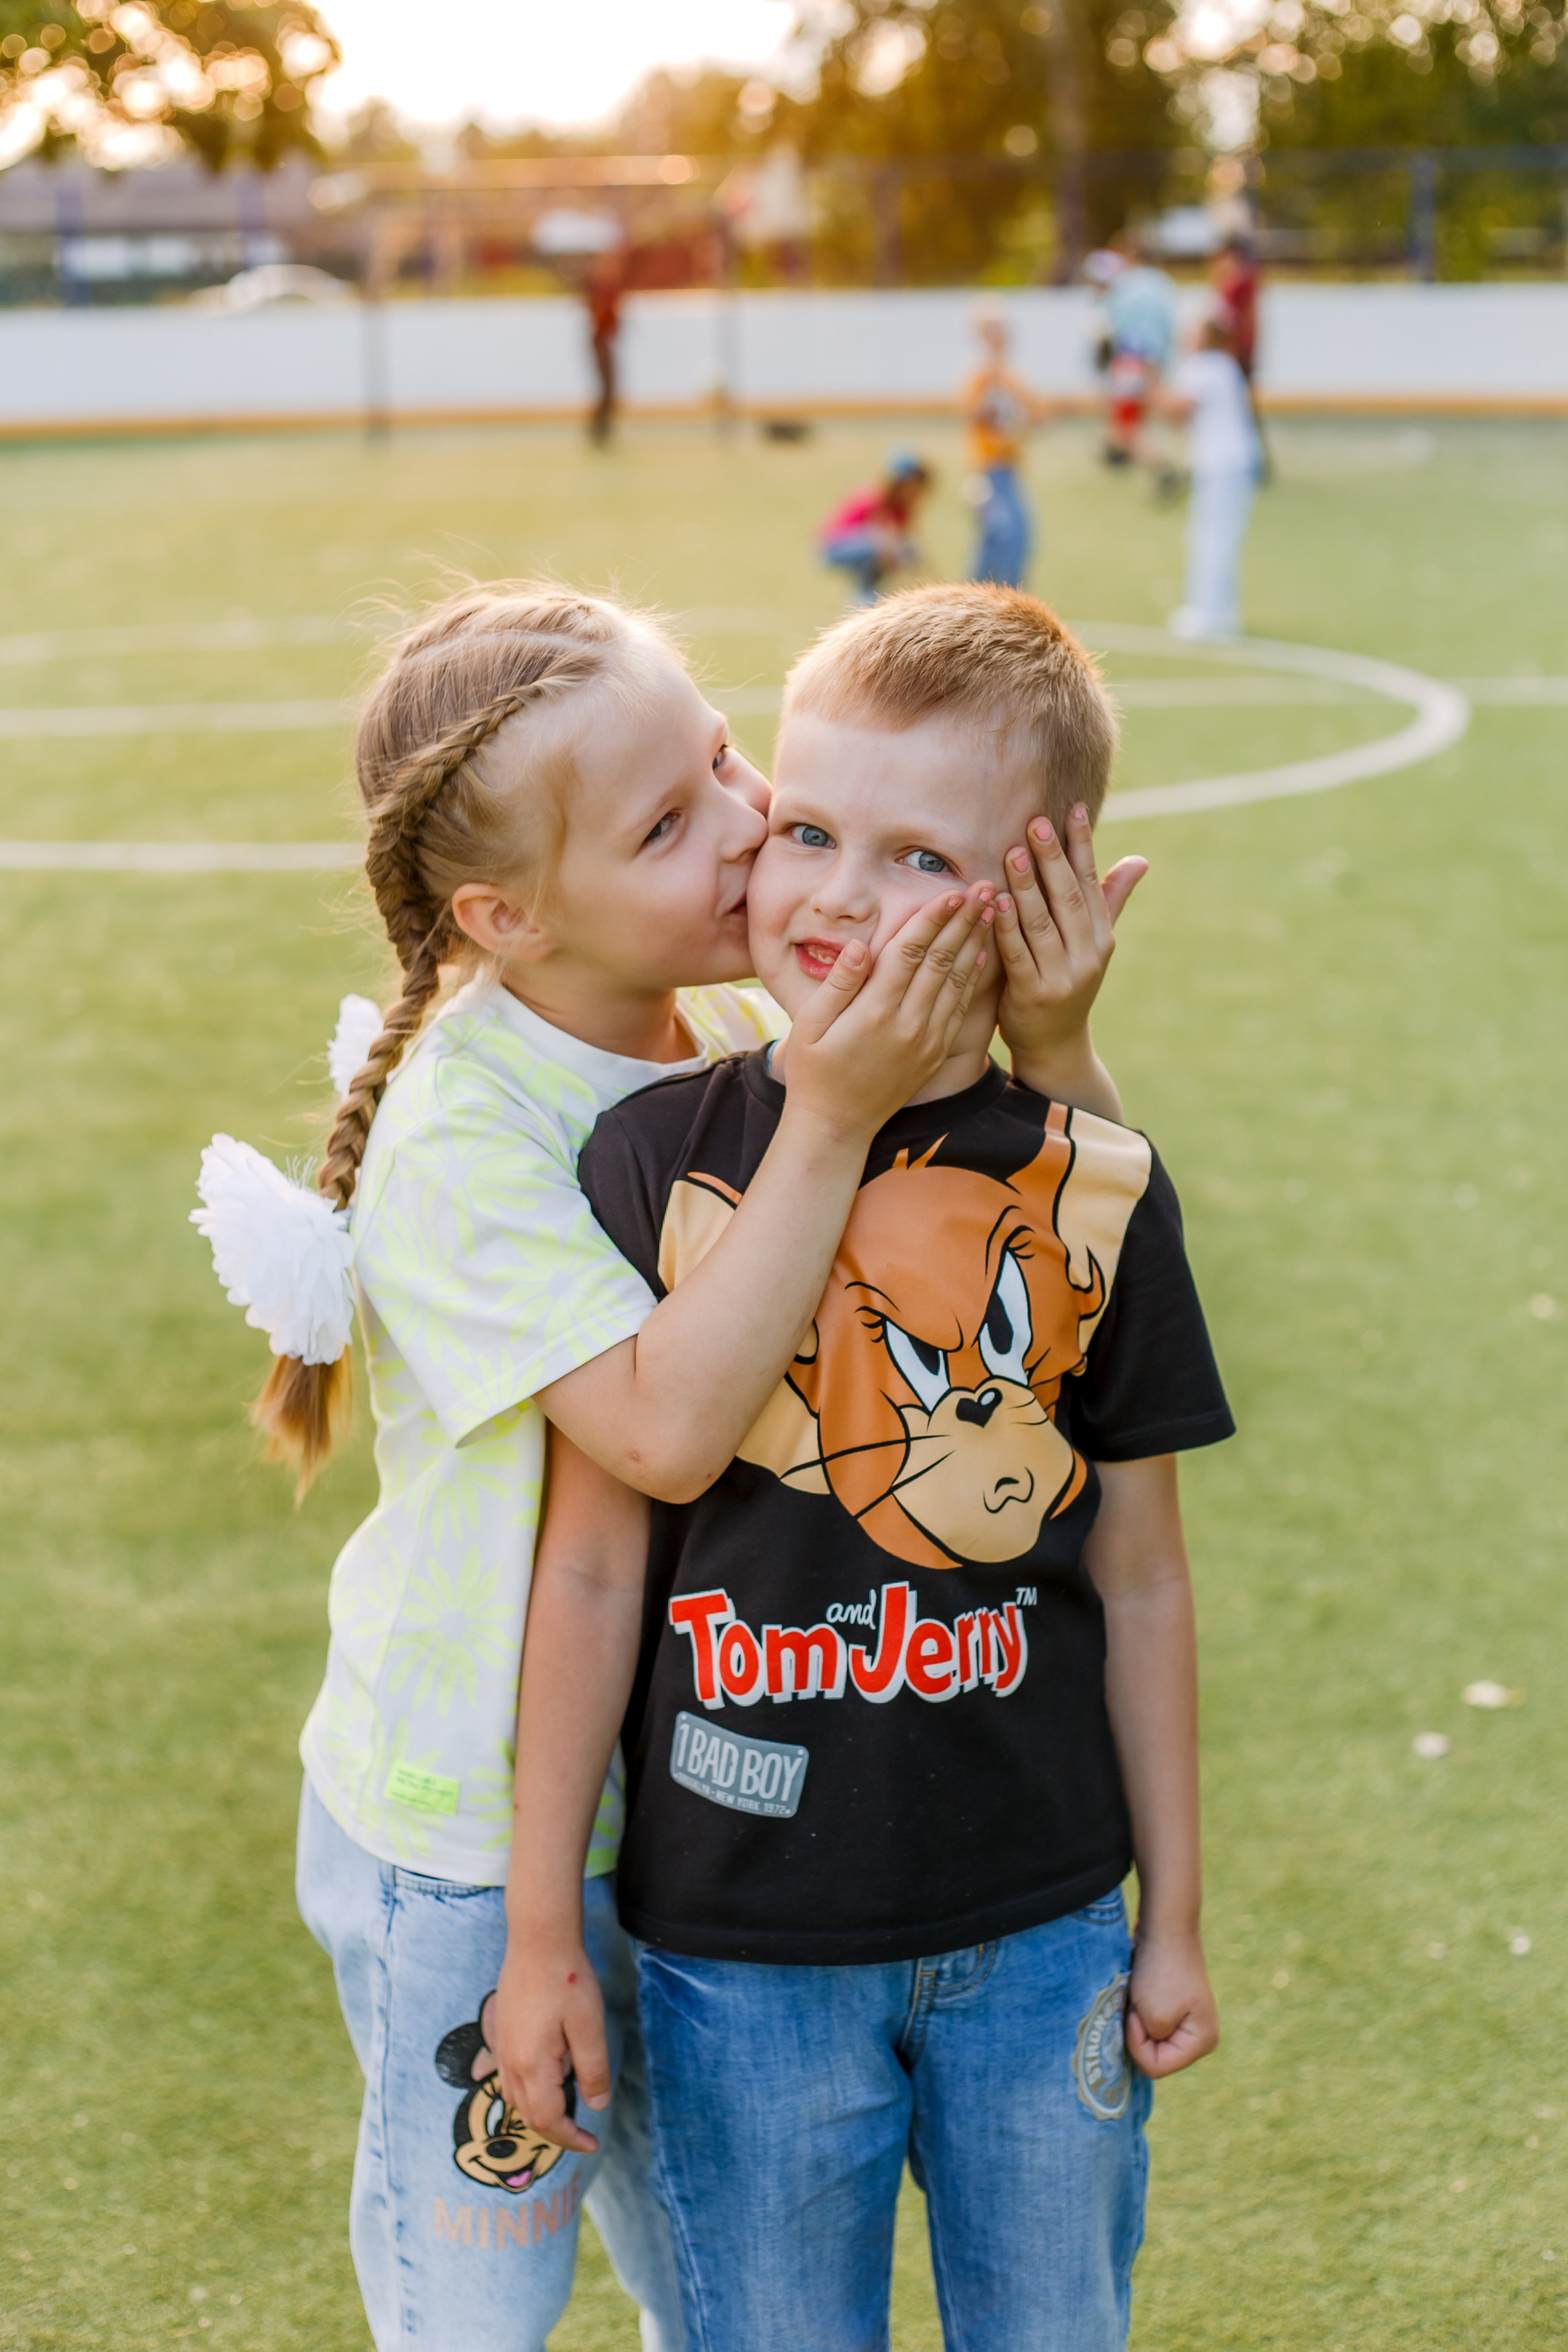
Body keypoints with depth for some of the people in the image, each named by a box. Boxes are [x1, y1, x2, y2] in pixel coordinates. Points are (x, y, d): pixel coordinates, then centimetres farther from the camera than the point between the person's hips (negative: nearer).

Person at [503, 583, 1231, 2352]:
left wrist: (1173, 1917, 8)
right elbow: (593, 1571, -5)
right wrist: (542, 1932, -2)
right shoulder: (656, 1161, -10)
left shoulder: (1094, 1192, -6)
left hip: (1039, 1931, 1)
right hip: (741, 1948, -1)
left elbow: (1141, 1586, 2)